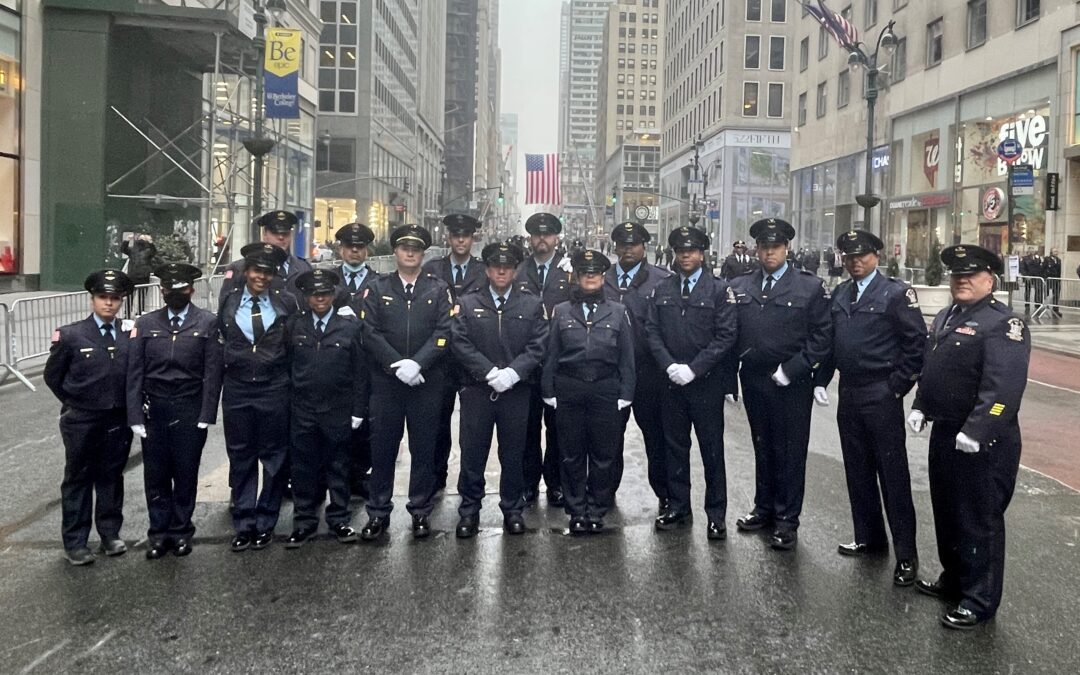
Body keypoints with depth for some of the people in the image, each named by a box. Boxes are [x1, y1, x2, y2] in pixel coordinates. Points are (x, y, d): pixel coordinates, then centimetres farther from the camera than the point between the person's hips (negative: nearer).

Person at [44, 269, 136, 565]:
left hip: (118, 420, 2)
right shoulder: (70, 335, -8)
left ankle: (110, 533, 25)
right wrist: (74, 403, 3)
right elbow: (52, 376, 2)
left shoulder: (131, 334, -3)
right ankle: (75, 542, 16)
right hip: (80, 421, -2)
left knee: (112, 477, 12)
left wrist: (128, 404, -2)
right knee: (78, 479, 9)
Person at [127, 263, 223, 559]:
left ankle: (181, 530, 21)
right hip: (154, 410, 2)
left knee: (186, 474, 7)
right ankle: (159, 532, 21)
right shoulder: (145, 323, 4)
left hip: (190, 411, -2)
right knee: (156, 474, 8)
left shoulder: (208, 323, -2)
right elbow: (135, 373, 2)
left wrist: (206, 415, -9)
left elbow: (212, 372, -4)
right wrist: (135, 415, -4)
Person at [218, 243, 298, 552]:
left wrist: (292, 380, 2)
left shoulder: (286, 302, -1)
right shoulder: (229, 301, 3)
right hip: (237, 390, 1)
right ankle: (243, 525, 17)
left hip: (274, 390, -1)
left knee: (275, 459, 6)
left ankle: (265, 524, 19)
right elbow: (220, 341, 12)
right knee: (241, 460, 8)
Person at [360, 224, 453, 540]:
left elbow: (443, 333, -5)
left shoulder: (438, 289, 5)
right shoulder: (378, 288, 6)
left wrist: (417, 363, -17)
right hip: (385, 381, 0)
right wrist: (396, 366, -14)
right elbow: (370, 332, -3)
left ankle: (421, 510, 20)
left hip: (427, 382, 0)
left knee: (424, 448, 7)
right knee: (382, 447, 6)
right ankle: (378, 512, 17)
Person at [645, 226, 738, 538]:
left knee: (712, 450, 3)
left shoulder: (719, 289, -3)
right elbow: (652, 331, 6)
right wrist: (669, 365, -9)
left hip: (706, 382, -3)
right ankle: (677, 507, 23)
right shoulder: (662, 290, 9)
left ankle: (716, 514, 12)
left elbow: (726, 335, -9)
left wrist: (693, 369, -15)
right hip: (671, 382, 4)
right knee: (674, 446, 11)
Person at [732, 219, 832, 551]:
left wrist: (791, 370, -13)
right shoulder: (741, 287, 6)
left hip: (791, 385, -4)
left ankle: (786, 520, 15)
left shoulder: (809, 287, -4)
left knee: (790, 452, 4)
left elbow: (822, 336, -8)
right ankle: (764, 508, 30)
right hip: (753, 382, 4)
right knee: (762, 448, 16)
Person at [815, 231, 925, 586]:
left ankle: (906, 554, 7)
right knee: (858, 471, 14)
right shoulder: (840, 294, 11)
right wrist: (820, 381, 6)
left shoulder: (896, 293, -7)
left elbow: (917, 343, -9)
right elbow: (829, 340, 14)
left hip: (881, 397, -6)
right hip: (848, 395, 6)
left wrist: (898, 386, -11)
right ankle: (869, 538, 28)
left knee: (892, 475, -1)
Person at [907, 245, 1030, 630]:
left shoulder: (1003, 324, -15)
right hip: (944, 433, 9)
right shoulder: (945, 318, 13)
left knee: (979, 521, 3)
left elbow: (1004, 386, -24)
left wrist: (975, 432, -28)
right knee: (947, 512, 21)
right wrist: (920, 408, 9)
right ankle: (953, 579, 39)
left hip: (982, 442, -9)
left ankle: (980, 602, 16)